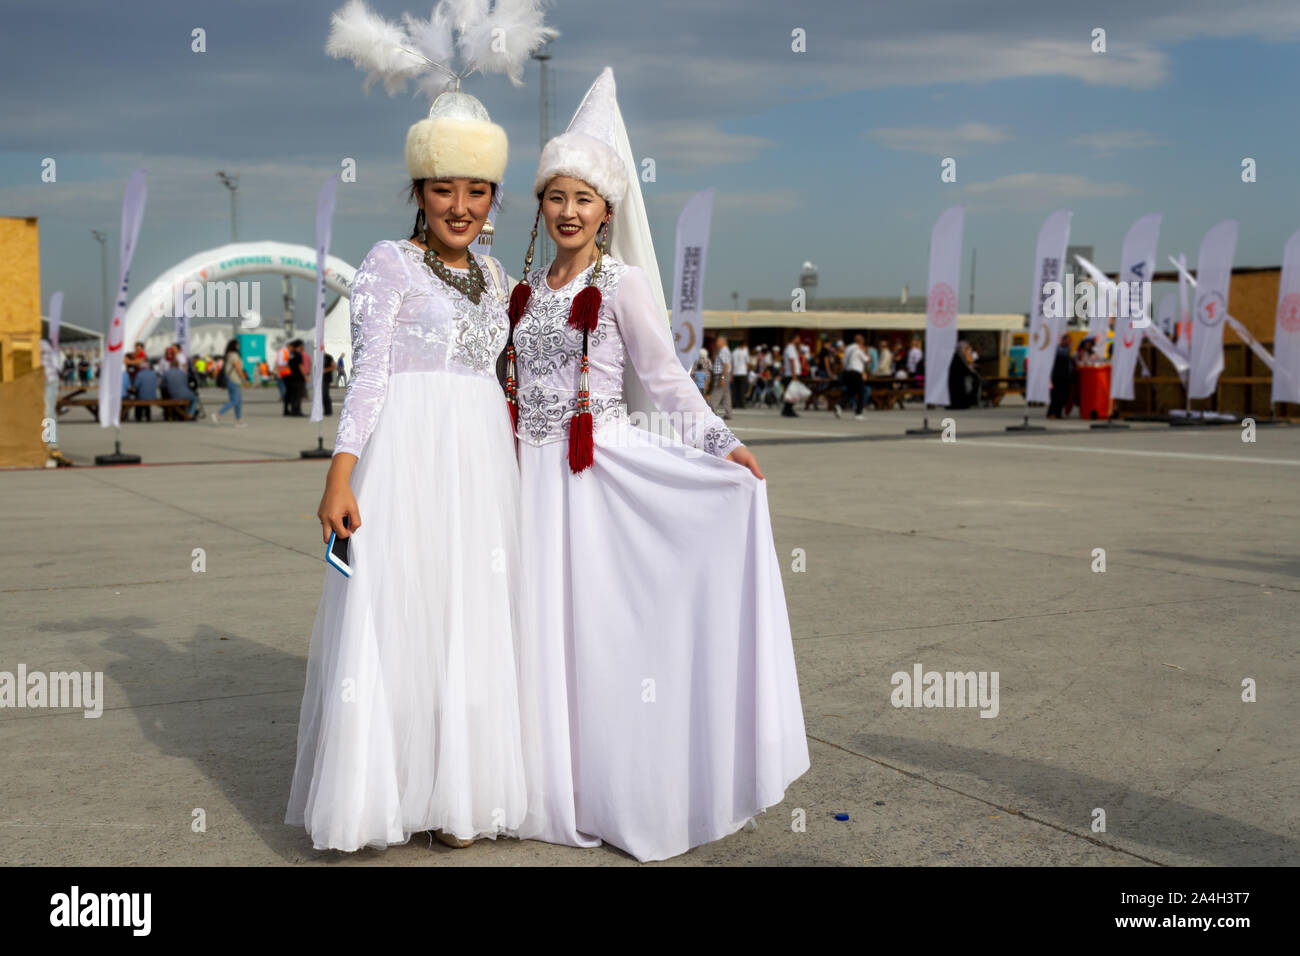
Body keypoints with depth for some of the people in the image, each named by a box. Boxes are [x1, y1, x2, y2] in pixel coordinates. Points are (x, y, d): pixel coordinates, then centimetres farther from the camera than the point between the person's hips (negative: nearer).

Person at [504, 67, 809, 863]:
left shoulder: (622, 281, -4)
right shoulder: (528, 287, 12)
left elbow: (664, 376, -6)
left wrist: (721, 443, -14)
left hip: (604, 471, -5)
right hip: (536, 472, 6)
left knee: (604, 623, -2)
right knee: (544, 627, 8)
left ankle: (627, 797, 11)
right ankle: (560, 793, 21)